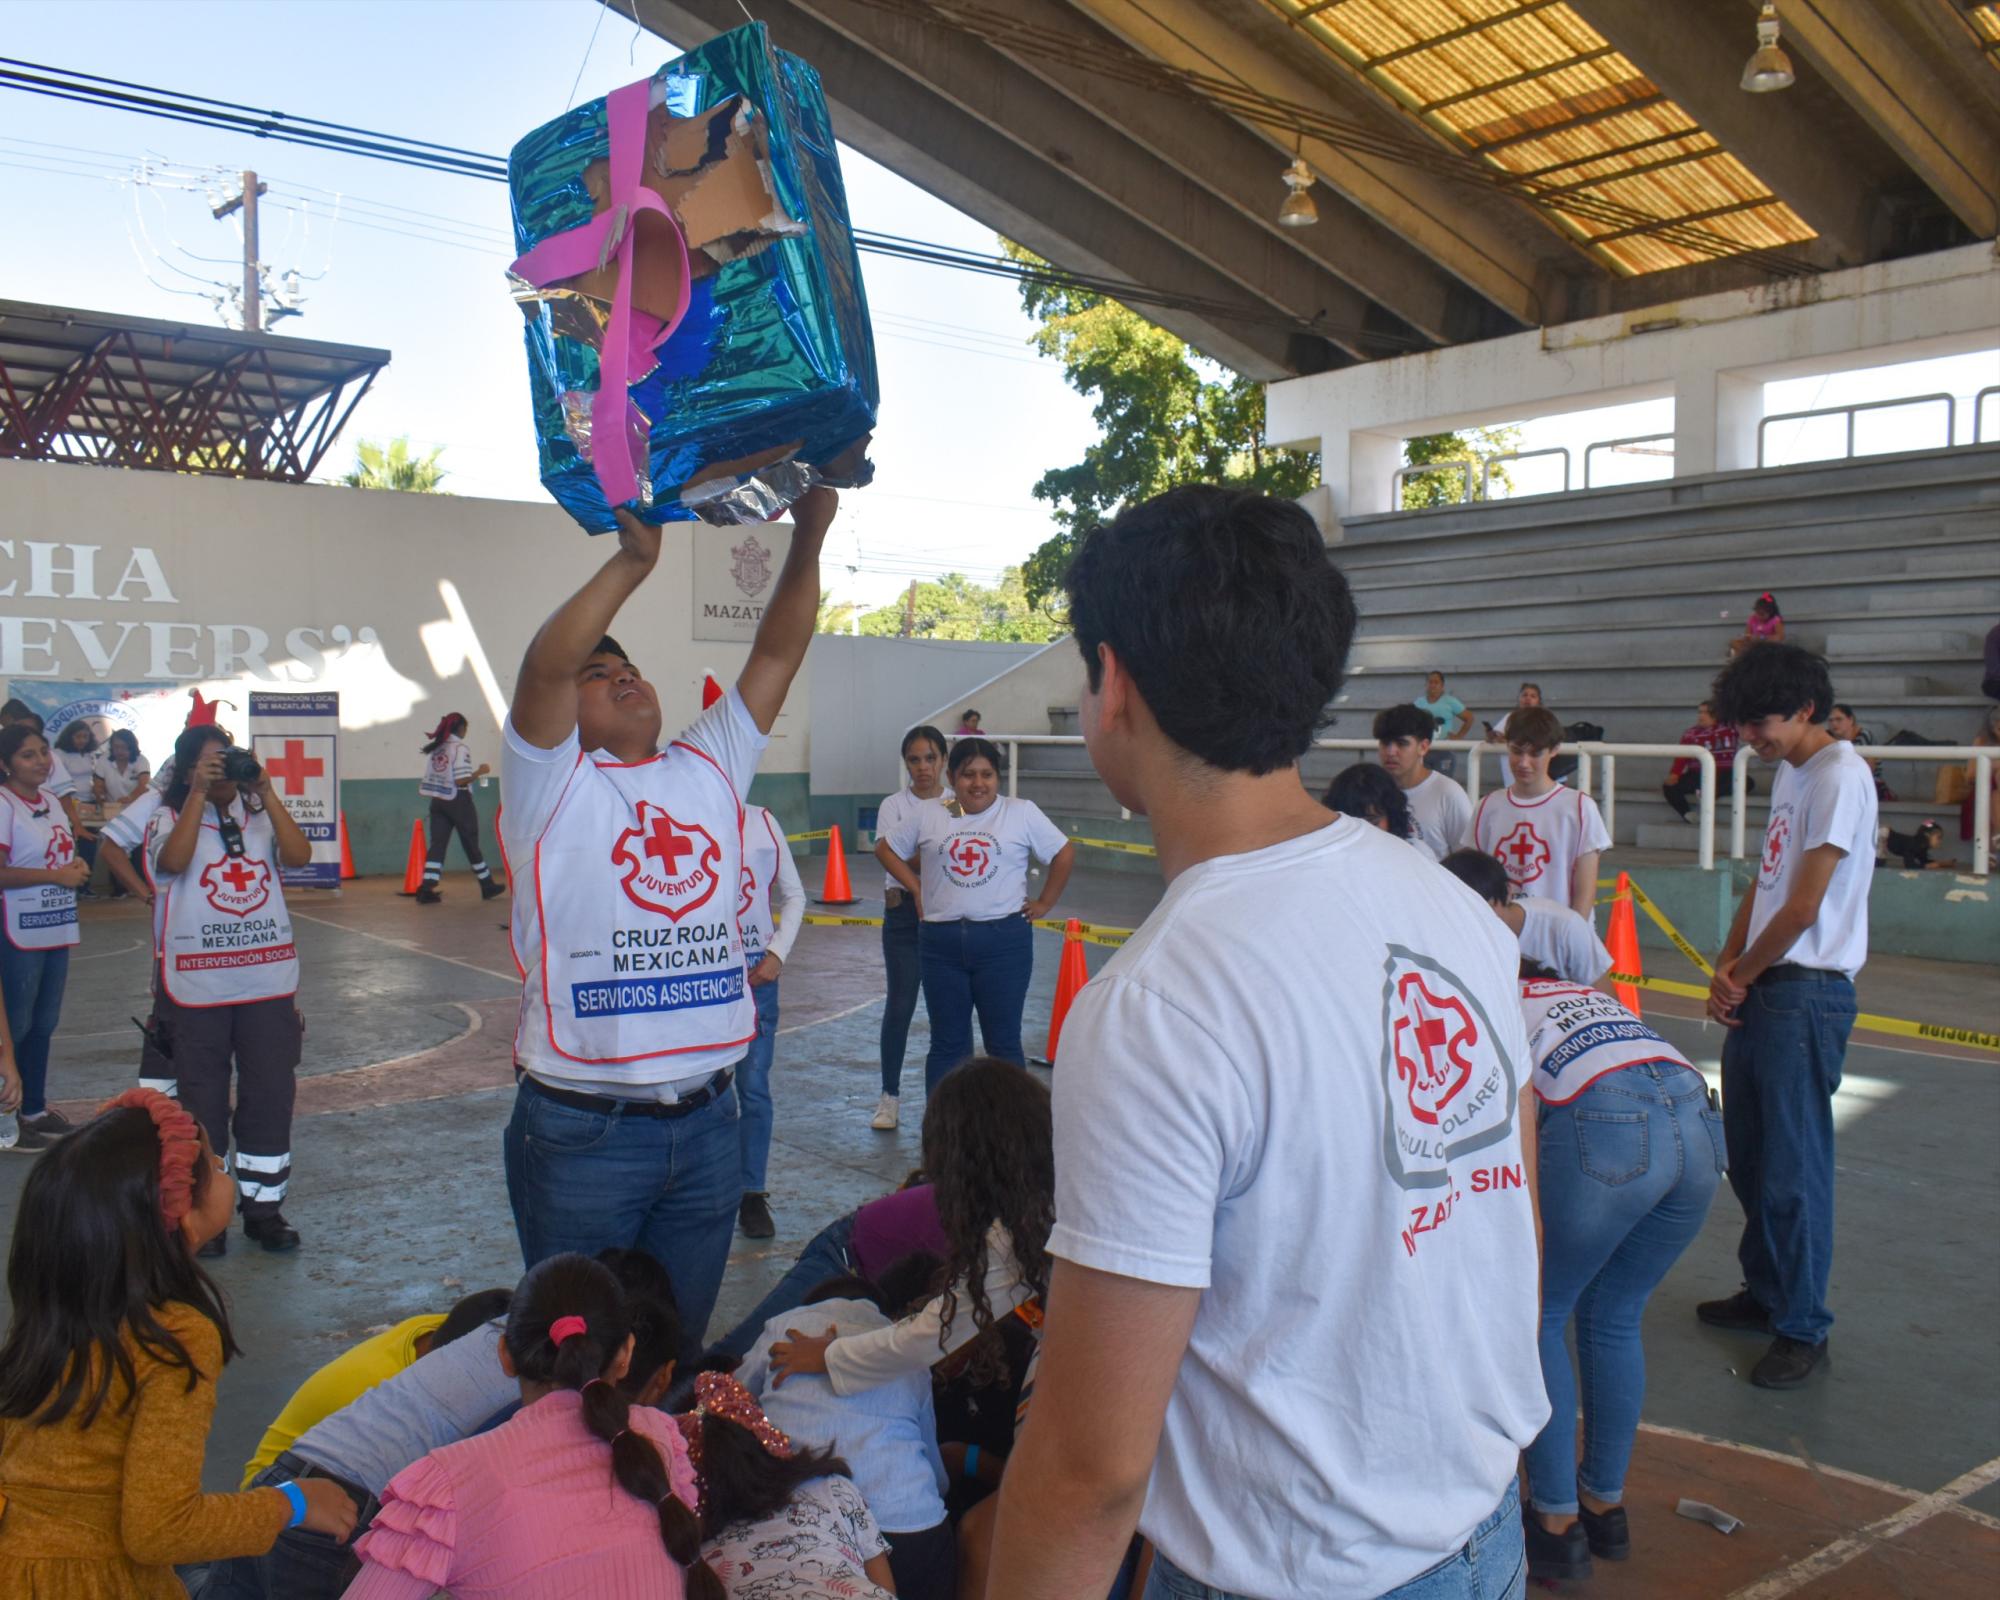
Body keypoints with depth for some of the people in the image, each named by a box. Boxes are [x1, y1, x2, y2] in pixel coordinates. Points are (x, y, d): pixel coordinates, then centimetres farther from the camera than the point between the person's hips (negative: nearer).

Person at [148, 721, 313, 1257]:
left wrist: (266, 792, -14)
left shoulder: (260, 813, 6)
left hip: (269, 983, 2)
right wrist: (199, 795, -20)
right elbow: (173, 861, -20)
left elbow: (299, 855, -11)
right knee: (202, 1103, 6)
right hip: (197, 988, -2)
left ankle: (264, 1207, 18)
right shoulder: (170, 817, 0)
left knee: (271, 1097, 6)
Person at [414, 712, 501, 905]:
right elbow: (461, 781, -18)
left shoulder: (434, 748, 9)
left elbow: (427, 779, 10)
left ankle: (426, 889, -11)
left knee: (437, 843, 1)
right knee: (471, 844, 6)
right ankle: (488, 886, 19)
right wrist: (479, 771, -5)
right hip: (458, 801, -5)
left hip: (437, 801, 5)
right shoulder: (460, 748, -11)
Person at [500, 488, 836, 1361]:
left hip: (707, 1121, 5)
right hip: (583, 1132, -4)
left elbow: (777, 654, 5)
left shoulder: (709, 766, 11)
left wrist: (808, 542, -4)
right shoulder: (552, 782, -3)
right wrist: (633, 559, -23)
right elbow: (544, 664, -20)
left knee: (679, 1341, 18)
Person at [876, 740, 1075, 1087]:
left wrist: (1044, 903, 4)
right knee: (947, 1044, 10)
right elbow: (886, 849, 15)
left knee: (1004, 1043, 4)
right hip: (941, 942, 2)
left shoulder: (1022, 813, 1)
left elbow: (1064, 853, 7)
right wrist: (917, 889, 6)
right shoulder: (926, 816, 5)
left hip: (1004, 940, -2)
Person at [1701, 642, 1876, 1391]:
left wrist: (1741, 975, -6)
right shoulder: (1789, 772, 15)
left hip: (1807, 993, -10)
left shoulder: (1839, 775, -15)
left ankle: (1803, 1330, 9)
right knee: (1751, 1156, 18)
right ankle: (1765, 1293, 33)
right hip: (1759, 989, 10)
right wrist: (1725, 969, 4)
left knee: (1793, 1168, -3)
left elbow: (1802, 908, -18)